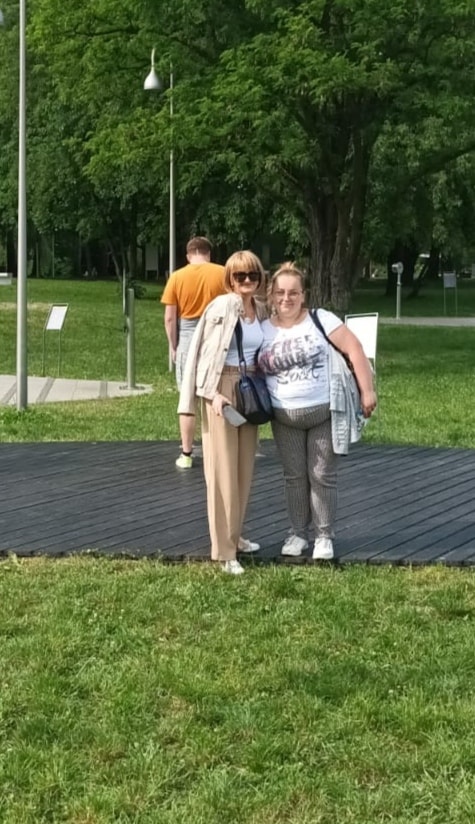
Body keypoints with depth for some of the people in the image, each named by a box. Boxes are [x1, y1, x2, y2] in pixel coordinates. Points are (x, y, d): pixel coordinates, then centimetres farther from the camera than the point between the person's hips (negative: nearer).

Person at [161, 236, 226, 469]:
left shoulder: (177, 277, -1)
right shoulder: (223, 274, -2)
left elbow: (170, 317, -2)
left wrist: (173, 345, 9)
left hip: (188, 338, 0)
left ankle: (186, 454, 10)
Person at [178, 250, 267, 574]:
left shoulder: (262, 309, 7)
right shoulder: (221, 306, -12)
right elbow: (203, 351, -12)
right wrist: (212, 392, -18)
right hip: (222, 389, -7)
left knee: (245, 468, 12)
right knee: (223, 469, -4)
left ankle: (234, 536, 26)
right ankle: (224, 550, -1)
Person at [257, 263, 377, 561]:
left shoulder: (321, 319, -10)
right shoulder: (262, 331, 0)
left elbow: (354, 349, -12)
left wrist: (367, 391, -15)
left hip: (325, 413, -3)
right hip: (285, 418, 3)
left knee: (322, 476, 3)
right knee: (294, 476, 10)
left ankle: (325, 536, 14)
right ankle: (298, 533, 23)